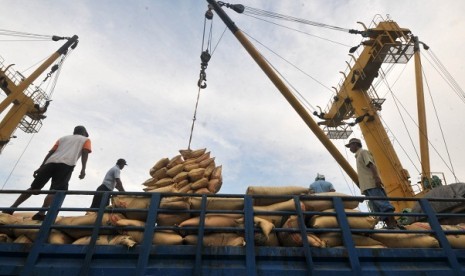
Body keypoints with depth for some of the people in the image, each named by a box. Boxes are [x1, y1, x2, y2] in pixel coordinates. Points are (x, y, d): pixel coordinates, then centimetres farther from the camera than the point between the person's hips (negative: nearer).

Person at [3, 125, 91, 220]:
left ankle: (11, 209, 11)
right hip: (67, 164, -5)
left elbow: (51, 152, 21)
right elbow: (85, 153, 2)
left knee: (34, 187, 13)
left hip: (51, 162, 5)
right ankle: (41, 213, -25)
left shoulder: (63, 138, 33)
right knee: (55, 190, -13)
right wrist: (83, 169, -8)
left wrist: (41, 167, 18)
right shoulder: (86, 139, 21)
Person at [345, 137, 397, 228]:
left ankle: (392, 222, -14)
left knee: (381, 202, -14)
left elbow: (372, 165, -12)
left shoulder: (363, 152, 4)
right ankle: (389, 223, 0)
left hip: (372, 184, -9)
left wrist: (377, 177, -24)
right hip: (367, 185, 9)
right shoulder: (358, 156, 30)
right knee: (376, 207, 2)